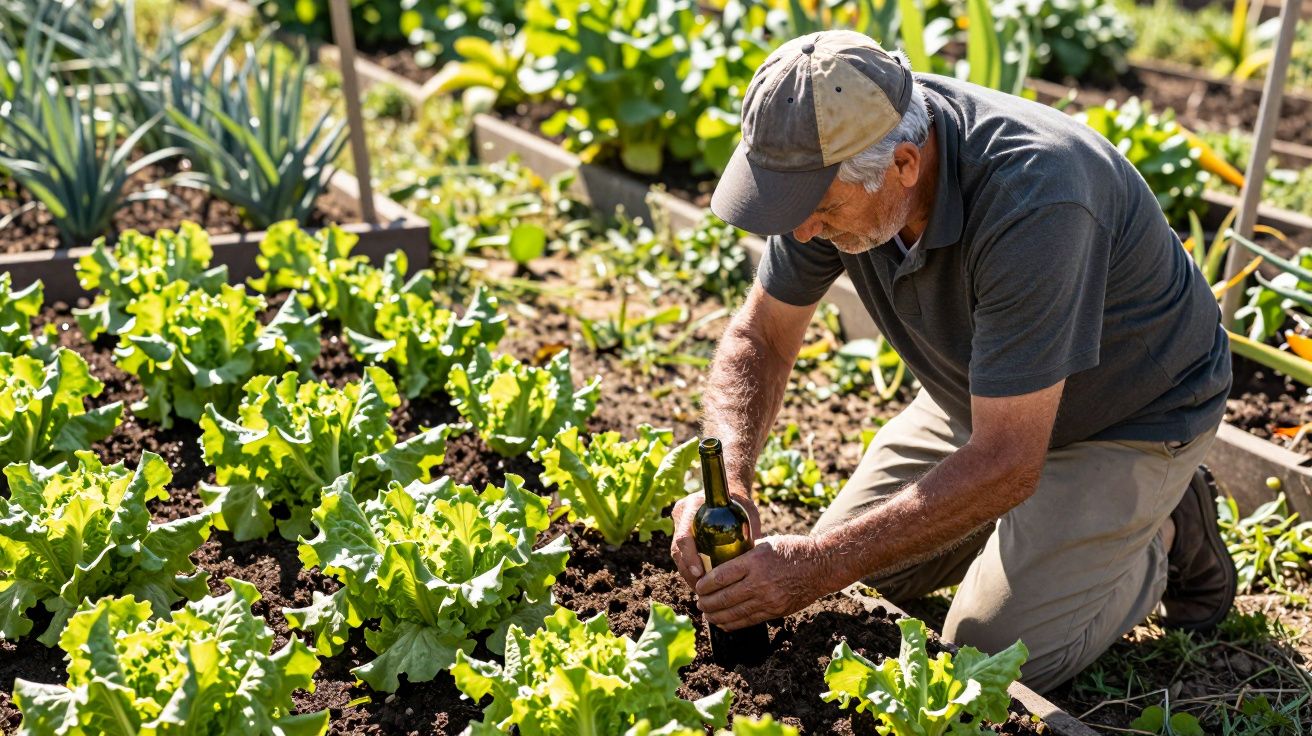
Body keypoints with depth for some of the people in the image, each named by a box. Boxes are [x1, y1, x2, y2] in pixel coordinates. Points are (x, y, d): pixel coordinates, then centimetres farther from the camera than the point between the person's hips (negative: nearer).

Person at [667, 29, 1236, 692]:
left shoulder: (1030, 201, -41)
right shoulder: (836, 156, -20)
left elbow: (1005, 462, -36)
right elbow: (759, 337, -8)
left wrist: (821, 568, -35)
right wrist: (727, 481, -25)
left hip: (1135, 415, -6)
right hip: (987, 395, 7)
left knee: (993, 655, -13)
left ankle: (1166, 539, 10)